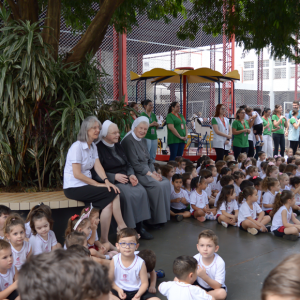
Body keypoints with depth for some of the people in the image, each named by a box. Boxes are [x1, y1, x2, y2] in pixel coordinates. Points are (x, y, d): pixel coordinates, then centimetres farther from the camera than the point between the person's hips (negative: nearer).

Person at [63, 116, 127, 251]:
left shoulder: (93, 146, 14)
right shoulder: (77, 147, -14)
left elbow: (98, 166, 2)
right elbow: (77, 174, -17)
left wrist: (106, 181, -17)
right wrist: (98, 184, -17)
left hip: (86, 185, 8)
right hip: (74, 188, -8)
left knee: (108, 203, -17)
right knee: (113, 193, -18)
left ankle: (104, 240, -14)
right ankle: (122, 227, -4)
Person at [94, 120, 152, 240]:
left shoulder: (118, 146, 18)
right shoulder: (98, 149, -7)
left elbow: (128, 164, 20)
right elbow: (96, 173, -13)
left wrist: (131, 175, -2)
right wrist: (115, 176, -21)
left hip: (125, 178, 7)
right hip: (109, 181, -7)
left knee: (141, 191, -21)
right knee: (128, 194, -32)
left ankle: (139, 226, -15)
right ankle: (129, 228, -19)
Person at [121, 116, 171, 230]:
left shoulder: (143, 141, 15)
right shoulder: (128, 141, -13)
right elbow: (134, 164, -18)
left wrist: (154, 172, 1)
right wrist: (151, 175, -18)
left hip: (147, 170, 9)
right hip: (135, 173, -9)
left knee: (166, 182, -9)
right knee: (157, 186, -24)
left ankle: (163, 215, -3)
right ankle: (152, 220, -13)